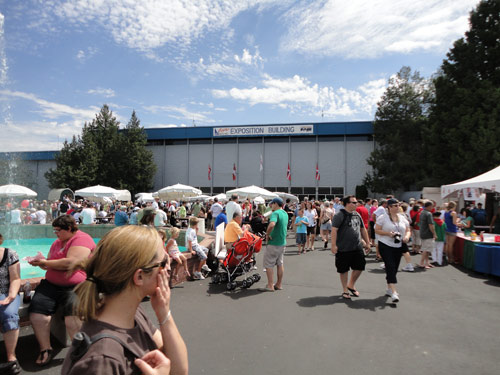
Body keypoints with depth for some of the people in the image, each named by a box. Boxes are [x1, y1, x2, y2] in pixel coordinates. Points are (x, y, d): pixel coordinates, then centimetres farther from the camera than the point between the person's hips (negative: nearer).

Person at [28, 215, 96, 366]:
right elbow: (50, 265, 27)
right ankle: (45, 349, 4)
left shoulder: (81, 239, -10)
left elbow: (69, 263, -20)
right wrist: (41, 263, 4)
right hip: (51, 284, 8)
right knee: (36, 311, -14)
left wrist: (45, 262, -7)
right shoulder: (57, 242, 21)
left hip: (76, 286, -8)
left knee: (73, 313, -29)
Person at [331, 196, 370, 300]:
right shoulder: (340, 215, -12)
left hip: (357, 247, 6)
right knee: (344, 270, 5)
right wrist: (333, 245, -22)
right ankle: (345, 290, 23)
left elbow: (363, 229, 21)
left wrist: (367, 242, 21)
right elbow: (334, 230, -17)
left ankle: (351, 285, 32)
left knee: (359, 267, 8)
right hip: (343, 249, -6)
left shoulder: (357, 215, 11)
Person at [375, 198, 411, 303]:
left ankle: (389, 289, 27)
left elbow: (408, 230, 13)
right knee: (390, 267, -14)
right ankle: (393, 292, -17)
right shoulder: (382, 218, -6)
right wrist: (388, 233, -21)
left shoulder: (402, 218, 10)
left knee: (394, 268, 11)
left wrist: (407, 236, -9)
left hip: (398, 246, 6)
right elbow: (377, 230, -8)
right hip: (385, 246, -6)